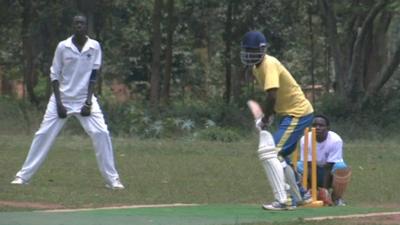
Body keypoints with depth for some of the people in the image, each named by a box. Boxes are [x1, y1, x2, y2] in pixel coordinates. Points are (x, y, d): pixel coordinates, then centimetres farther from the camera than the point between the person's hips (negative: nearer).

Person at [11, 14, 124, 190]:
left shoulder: (94, 47, -2)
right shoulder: (63, 47, -4)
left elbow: (93, 75, -2)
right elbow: (54, 75, -1)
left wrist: (88, 101, -11)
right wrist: (59, 102, -9)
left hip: (85, 99, 0)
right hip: (63, 98, 0)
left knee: (101, 134, -13)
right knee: (44, 134, -3)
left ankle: (112, 179, -6)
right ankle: (23, 176, 4)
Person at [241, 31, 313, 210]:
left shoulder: (269, 64, -20)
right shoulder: (256, 67, 10)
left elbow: (272, 96, -29)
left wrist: (265, 119, -17)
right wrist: (267, 116, 1)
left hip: (298, 113, -10)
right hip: (289, 113, 10)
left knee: (270, 154, -17)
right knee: (280, 156, 21)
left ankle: (282, 200, -19)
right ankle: (298, 197, 34)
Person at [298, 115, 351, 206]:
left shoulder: (335, 140, -24)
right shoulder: (305, 140, -17)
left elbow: (328, 167, -25)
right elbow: (309, 166, -20)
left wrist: (325, 189, -30)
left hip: (331, 172, -2)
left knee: (341, 167, -36)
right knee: (296, 166, -27)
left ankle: (336, 198, -10)